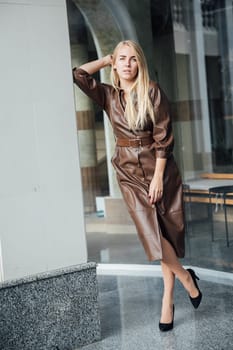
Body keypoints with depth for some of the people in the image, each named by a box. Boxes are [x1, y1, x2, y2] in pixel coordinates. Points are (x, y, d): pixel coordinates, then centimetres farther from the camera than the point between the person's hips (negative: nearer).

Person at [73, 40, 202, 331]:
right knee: (154, 234, -4)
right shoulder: (108, 95, 4)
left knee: (167, 232, -1)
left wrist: (158, 177, -13)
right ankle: (186, 278, 17)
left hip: (159, 168, -2)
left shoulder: (153, 92, -6)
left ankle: (168, 300, 11)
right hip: (129, 173, 2)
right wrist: (107, 59, 2)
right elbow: (78, 74, -8)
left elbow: (163, 137, -8)